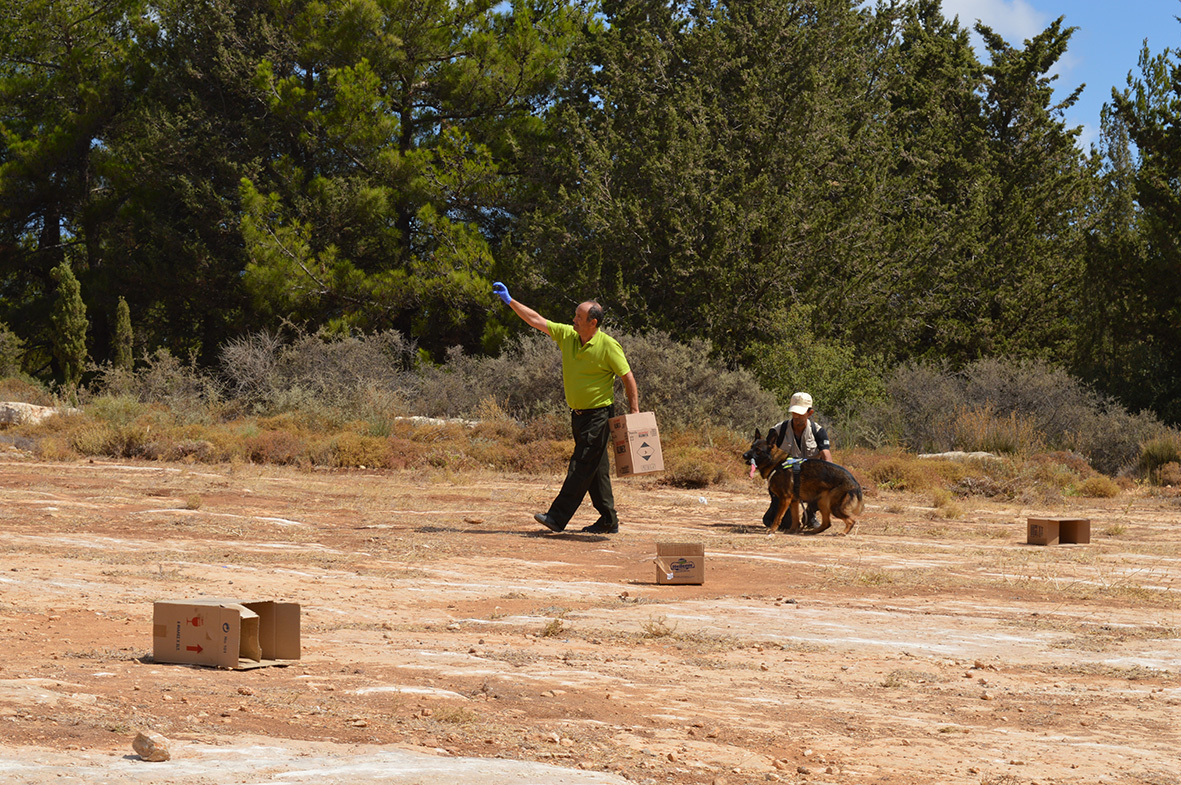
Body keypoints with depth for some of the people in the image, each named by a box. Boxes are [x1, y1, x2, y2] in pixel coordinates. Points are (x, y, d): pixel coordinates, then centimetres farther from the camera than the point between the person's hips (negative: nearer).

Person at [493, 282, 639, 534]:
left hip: (598, 415, -7)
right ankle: (609, 520, 16)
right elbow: (537, 320, 9)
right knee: (596, 469, 10)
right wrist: (510, 301, 6)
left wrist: (634, 410, -13)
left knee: (581, 467, -9)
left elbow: (628, 377, -9)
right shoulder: (567, 335, 4)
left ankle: (558, 517, -13)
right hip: (579, 415, 7)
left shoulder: (608, 346, -13)